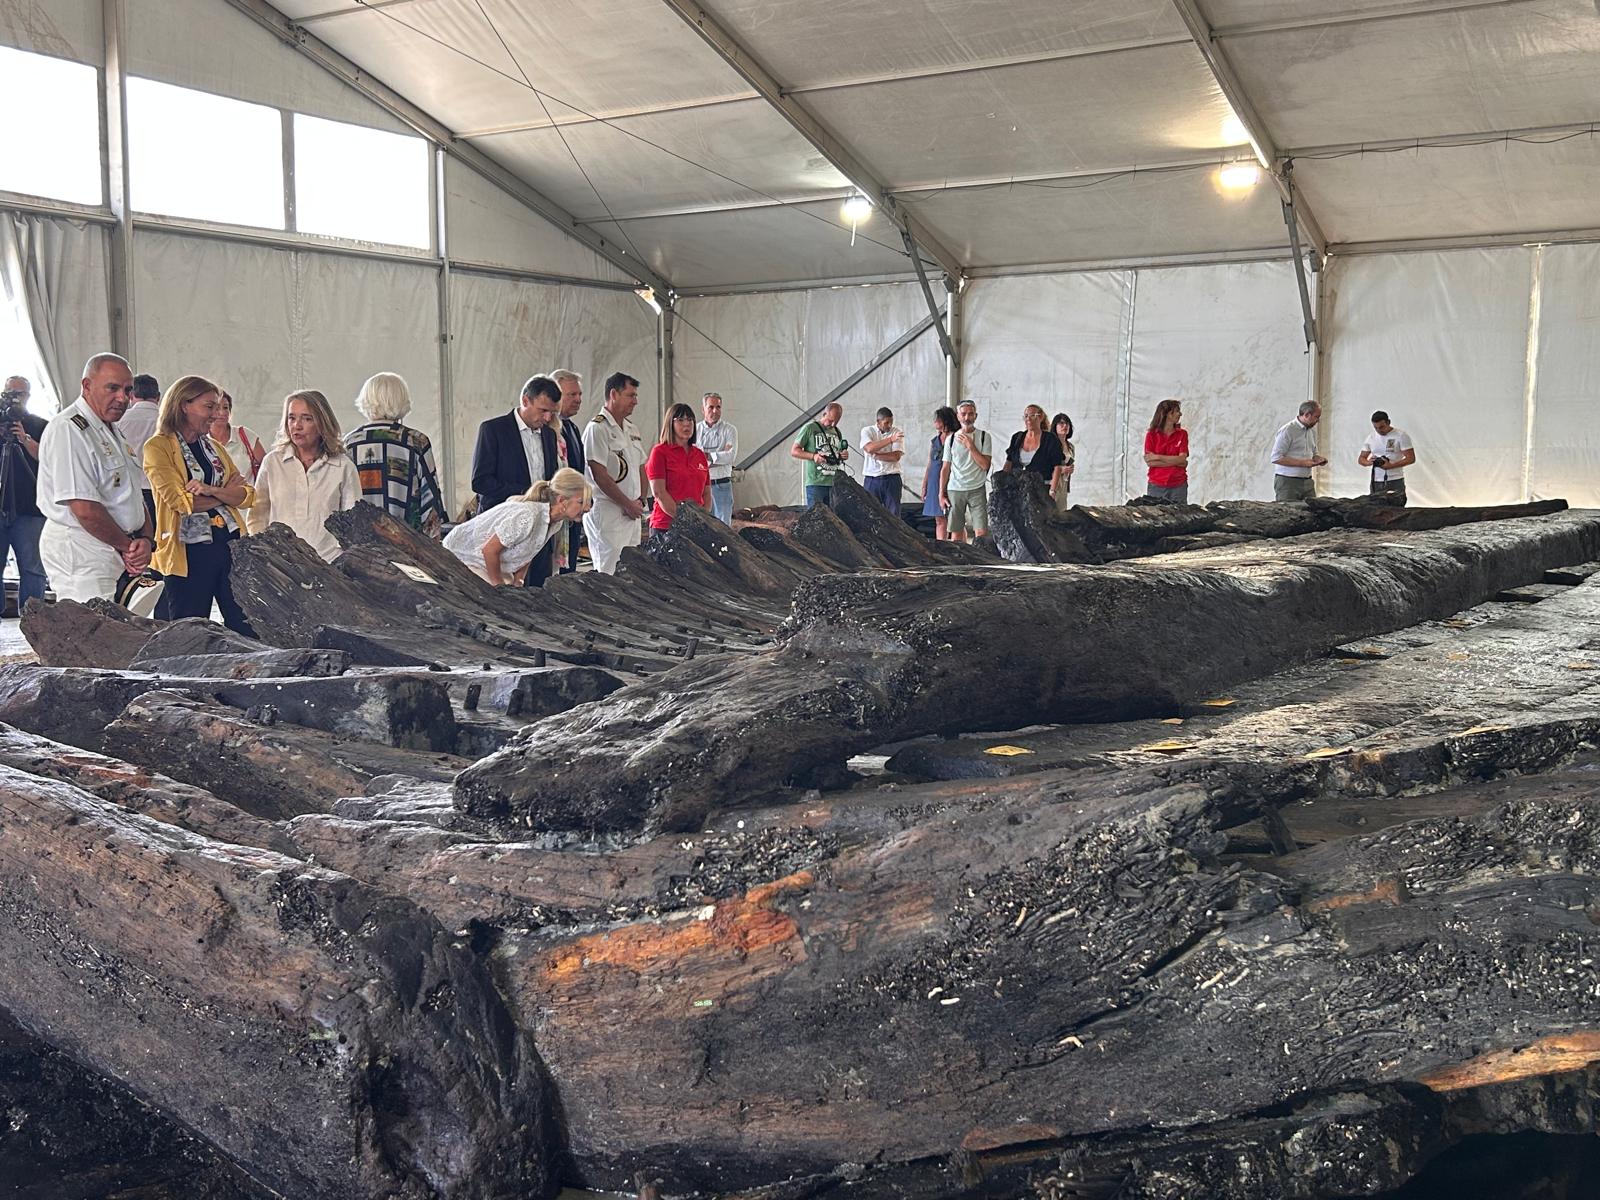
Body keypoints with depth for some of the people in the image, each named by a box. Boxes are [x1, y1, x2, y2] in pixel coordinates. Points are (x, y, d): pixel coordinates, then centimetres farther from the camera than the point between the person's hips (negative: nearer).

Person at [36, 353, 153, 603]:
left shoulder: (110, 431, 19)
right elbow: (85, 510, -20)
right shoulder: (67, 430, -13)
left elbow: (134, 496, 18)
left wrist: (146, 539, -1)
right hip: (79, 552, -9)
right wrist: (128, 546, -7)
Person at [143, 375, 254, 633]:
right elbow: (180, 500, -14)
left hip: (231, 544, 5)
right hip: (189, 551, -5)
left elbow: (247, 495, 6)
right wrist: (226, 493, -1)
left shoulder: (214, 447, 16)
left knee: (247, 629, 3)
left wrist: (211, 490, -13)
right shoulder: (158, 447, -2)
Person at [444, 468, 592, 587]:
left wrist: (517, 583, -2)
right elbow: (490, 550, -30)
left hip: (492, 564, 8)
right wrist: (499, 586, -17)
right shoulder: (527, 515, -36)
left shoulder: (556, 522, -8)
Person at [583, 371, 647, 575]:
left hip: (632, 513, 9)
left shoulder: (631, 428, 16)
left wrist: (640, 501, 4)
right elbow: (600, 475, -17)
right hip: (608, 512, -8)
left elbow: (641, 467, 21)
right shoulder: (597, 428, -11)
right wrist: (628, 505, -12)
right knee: (610, 574, -9)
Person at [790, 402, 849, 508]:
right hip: (816, 483, -6)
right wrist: (813, 456, -18)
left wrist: (844, 456, 3)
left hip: (834, 484, 6)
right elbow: (794, 451, -2)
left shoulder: (837, 432, 17)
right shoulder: (810, 428, -1)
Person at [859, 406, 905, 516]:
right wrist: (891, 439, -21)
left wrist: (875, 455, -11)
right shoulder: (867, 431, 3)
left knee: (893, 514, -1)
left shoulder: (898, 432, 3)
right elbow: (869, 448, -18)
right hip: (871, 480, 0)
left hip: (891, 479, 0)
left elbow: (896, 456, -7)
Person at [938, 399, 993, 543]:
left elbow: (985, 464, -7)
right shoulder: (951, 438, 7)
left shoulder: (983, 436, 1)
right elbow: (945, 468, 10)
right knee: (956, 533, 3)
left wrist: (970, 445, -14)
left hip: (977, 489, -2)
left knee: (981, 532, -9)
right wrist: (941, 494, 6)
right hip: (955, 490, 2)